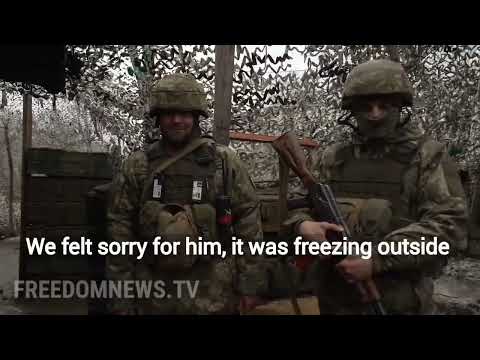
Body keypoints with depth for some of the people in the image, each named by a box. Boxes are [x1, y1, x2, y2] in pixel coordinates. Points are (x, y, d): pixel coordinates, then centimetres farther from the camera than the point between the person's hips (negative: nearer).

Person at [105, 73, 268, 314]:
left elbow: (248, 226, -3)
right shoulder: (136, 167, 0)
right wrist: (122, 299, 0)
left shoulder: (226, 162, -3)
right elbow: (120, 235, 0)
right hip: (152, 297, 2)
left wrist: (250, 286, -4)